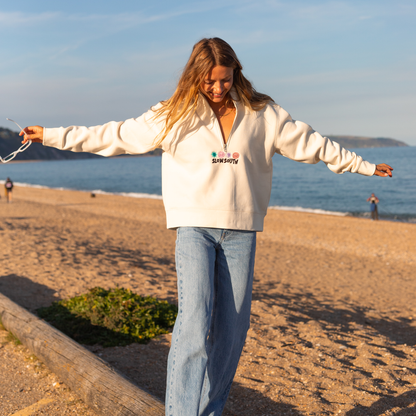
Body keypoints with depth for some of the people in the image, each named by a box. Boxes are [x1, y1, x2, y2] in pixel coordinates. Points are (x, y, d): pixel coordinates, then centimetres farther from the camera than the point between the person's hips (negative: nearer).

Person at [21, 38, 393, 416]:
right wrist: (52, 136, 5)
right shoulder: (175, 115, 1)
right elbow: (115, 136, 5)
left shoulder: (261, 112, 5)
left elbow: (308, 143, 12)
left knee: (231, 329, 5)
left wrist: (364, 166, 15)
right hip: (194, 228, -2)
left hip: (241, 231, 2)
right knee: (194, 324, -14)